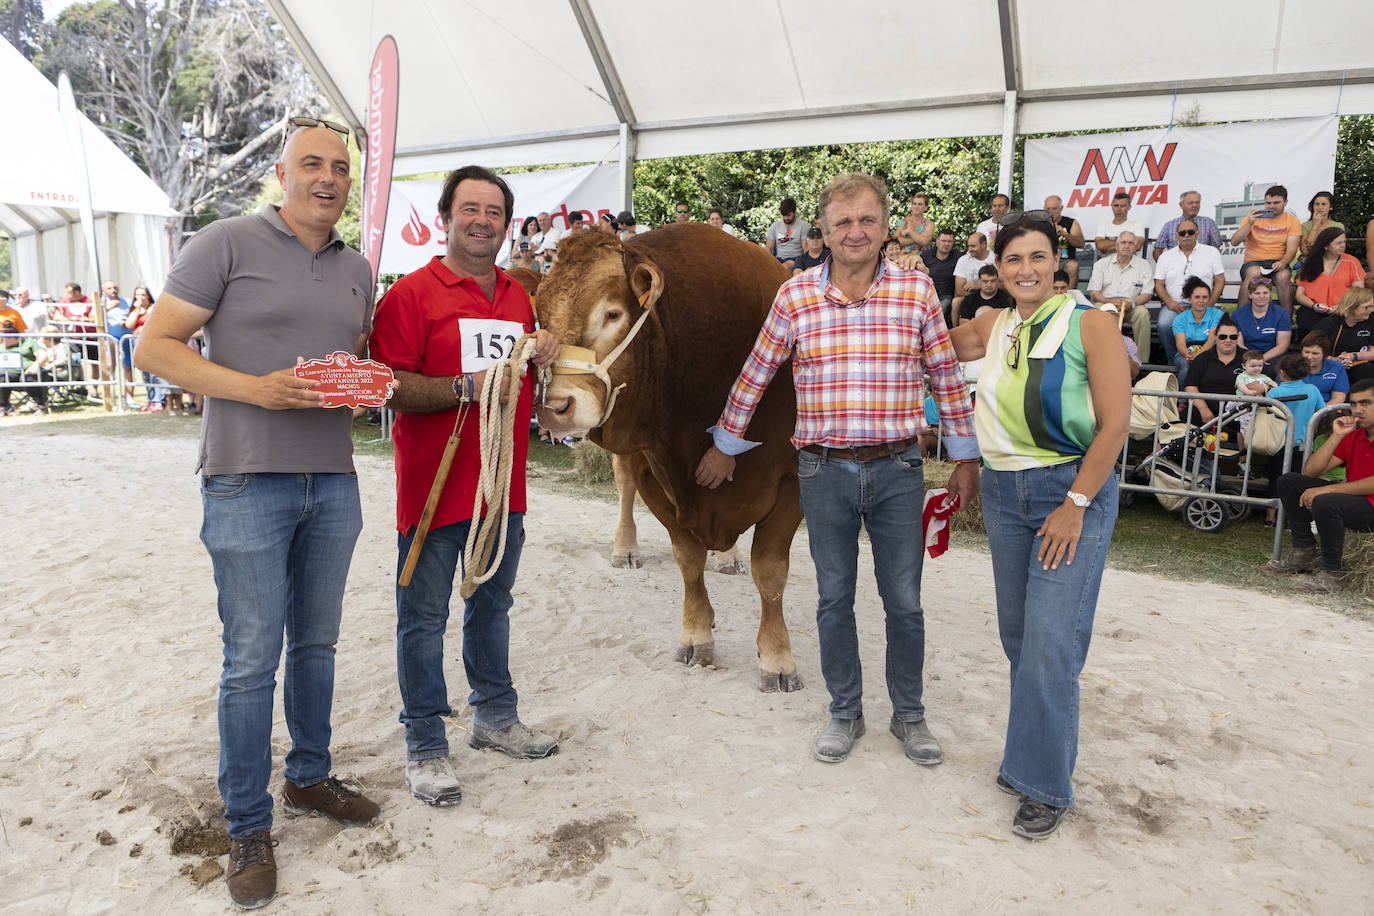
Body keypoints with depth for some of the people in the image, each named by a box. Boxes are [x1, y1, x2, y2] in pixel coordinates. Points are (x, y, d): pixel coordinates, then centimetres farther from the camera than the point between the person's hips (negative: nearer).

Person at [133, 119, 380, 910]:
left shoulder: (356, 268, 13)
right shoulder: (229, 244, -4)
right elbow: (155, 347, -7)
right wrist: (256, 388, -19)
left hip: (333, 481, 6)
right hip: (248, 481, -5)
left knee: (317, 643, 16)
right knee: (252, 659, 1)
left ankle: (310, 778, 35)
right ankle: (249, 827, 17)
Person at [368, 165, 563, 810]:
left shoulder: (519, 299, 14)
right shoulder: (411, 293, -7)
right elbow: (390, 388, -15)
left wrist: (542, 361, 2)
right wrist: (467, 387, -25)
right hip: (433, 486, -6)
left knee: (492, 605, 19)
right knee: (423, 617, 4)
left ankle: (495, 716, 36)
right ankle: (425, 747, 18)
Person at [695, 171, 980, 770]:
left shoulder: (917, 290, 0)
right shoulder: (795, 295, 0)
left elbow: (947, 377, 6)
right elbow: (755, 375, 8)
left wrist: (964, 457, 7)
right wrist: (725, 446, 14)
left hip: (897, 471, 0)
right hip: (824, 472, 0)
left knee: (904, 601, 9)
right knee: (834, 599, 12)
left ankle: (909, 715, 30)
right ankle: (845, 713, 30)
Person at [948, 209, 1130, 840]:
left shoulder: (1088, 324, -8)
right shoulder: (993, 327, 8)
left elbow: (1115, 423, -11)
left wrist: (1074, 505, -15)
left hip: (1074, 489, -5)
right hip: (1003, 491, 6)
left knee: (1050, 643, -6)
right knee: (1018, 636, 12)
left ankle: (1046, 785, 9)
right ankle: (1032, 751, 30)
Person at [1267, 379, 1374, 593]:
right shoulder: (1353, 436, 10)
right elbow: (1310, 471, 1)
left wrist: (1327, 489, -27)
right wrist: (1337, 436, -6)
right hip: (1352, 497, 8)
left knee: (1324, 502, -36)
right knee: (1288, 482, 1)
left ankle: (1333, 572, -17)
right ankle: (1305, 551, 4)